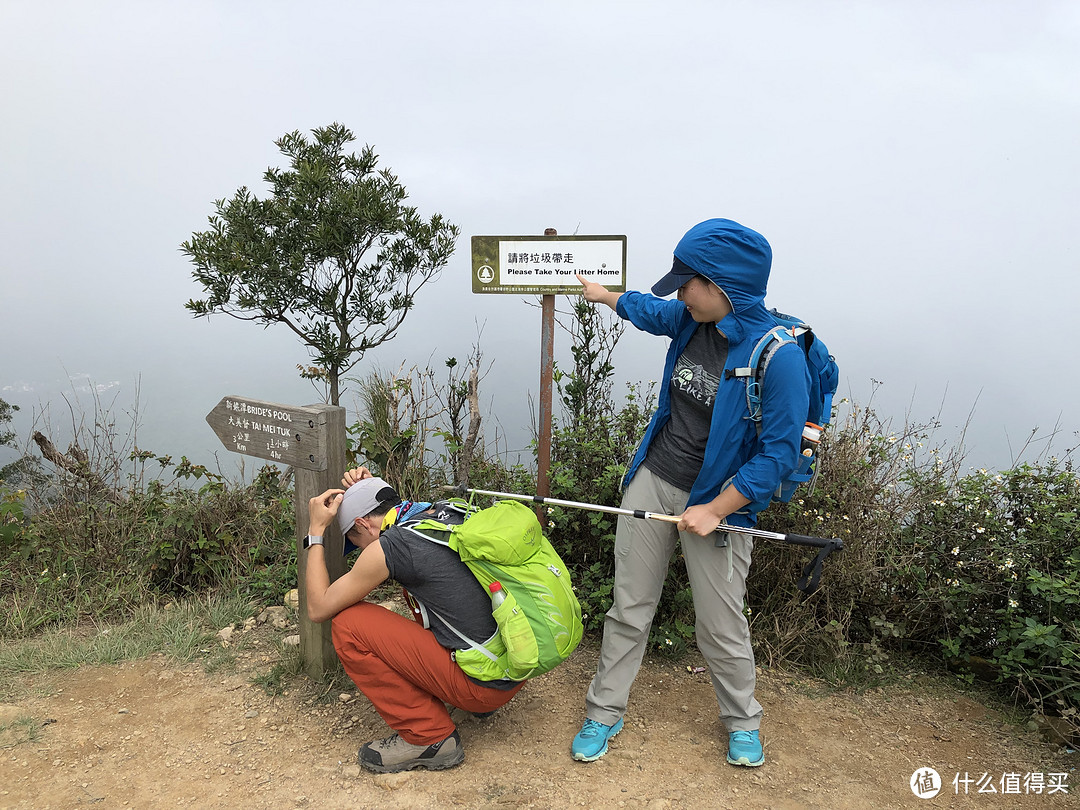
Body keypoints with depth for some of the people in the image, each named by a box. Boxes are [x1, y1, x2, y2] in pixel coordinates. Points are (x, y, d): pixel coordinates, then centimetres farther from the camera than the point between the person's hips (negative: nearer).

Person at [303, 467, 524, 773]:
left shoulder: (387, 548, -14)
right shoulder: (448, 511, 6)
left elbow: (318, 608, -1)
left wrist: (315, 530, 6)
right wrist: (371, 489, 18)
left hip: (484, 683, -8)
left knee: (348, 625, -5)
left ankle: (429, 737, 3)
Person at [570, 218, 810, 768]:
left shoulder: (779, 355, -20)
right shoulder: (690, 321, -1)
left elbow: (779, 453, -17)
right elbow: (647, 310, 23)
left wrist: (714, 511, -18)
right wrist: (600, 293, 38)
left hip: (717, 500, -5)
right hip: (652, 480, 5)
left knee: (721, 627, 6)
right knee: (629, 609, 11)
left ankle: (743, 723, 34)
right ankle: (604, 713, 28)